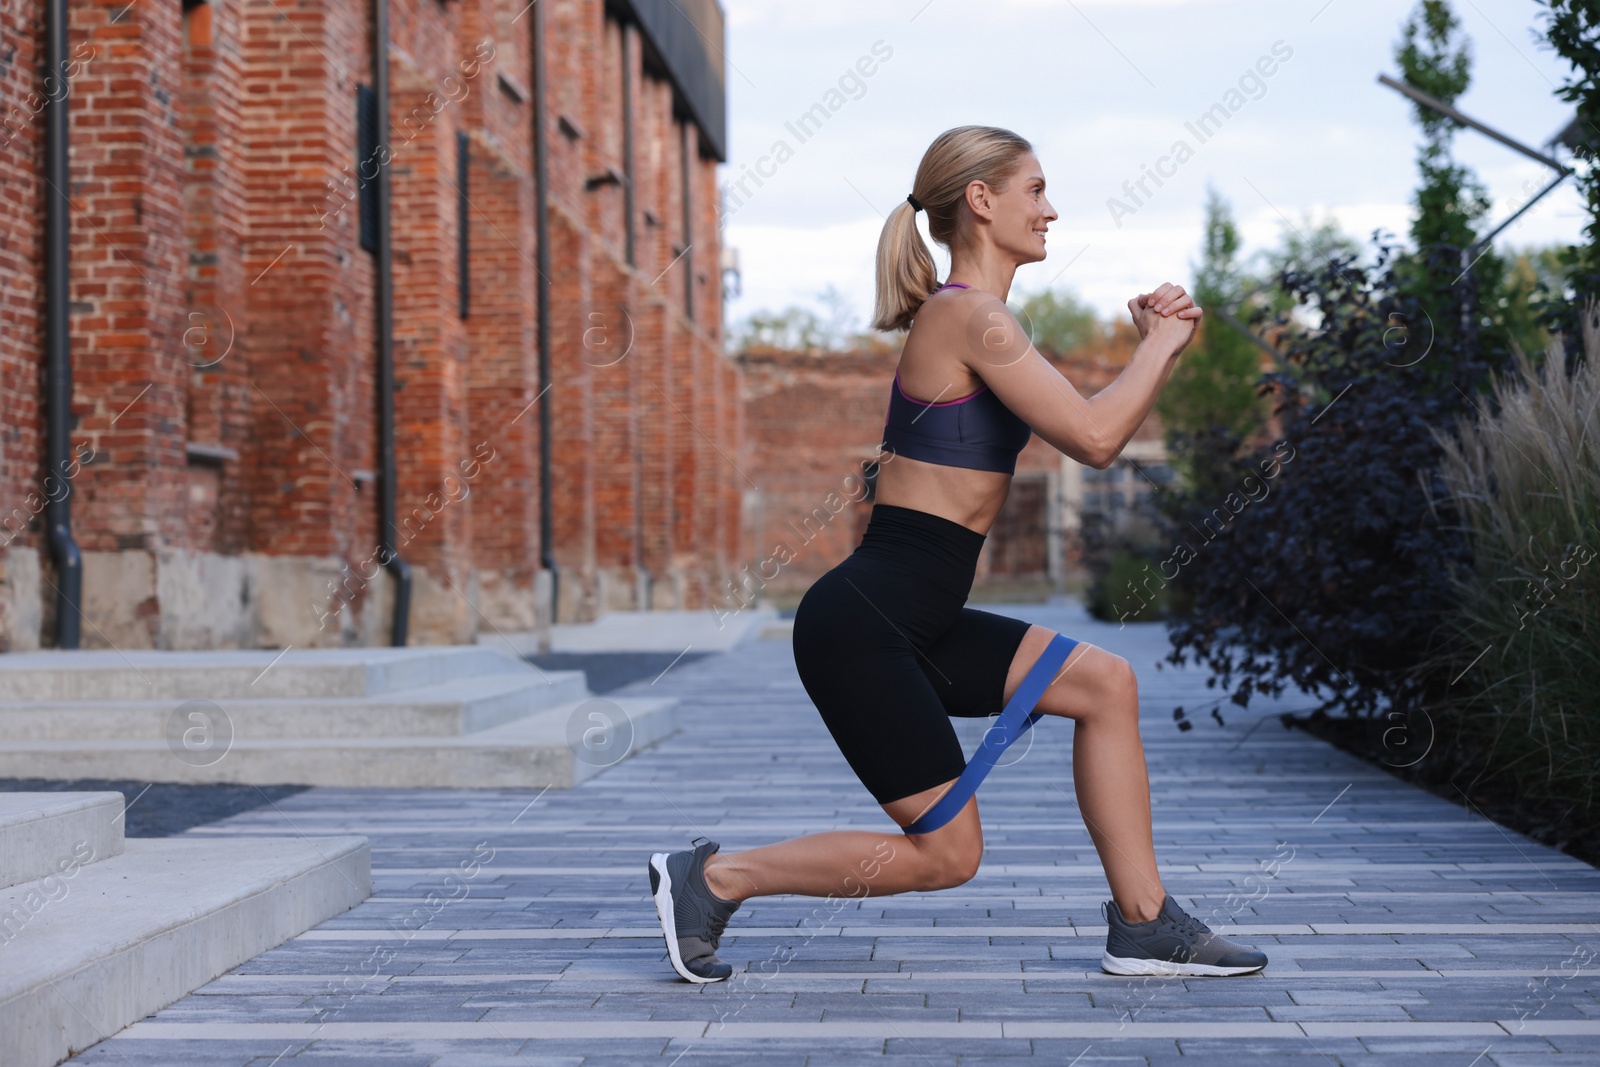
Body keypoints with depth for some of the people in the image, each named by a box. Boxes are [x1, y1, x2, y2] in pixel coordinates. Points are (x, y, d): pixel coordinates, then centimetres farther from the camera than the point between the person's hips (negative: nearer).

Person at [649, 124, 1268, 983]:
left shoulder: (969, 317, 17)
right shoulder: (971, 316, -14)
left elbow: (1088, 430, 21)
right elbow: (1094, 439, -18)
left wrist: (1156, 347, 10)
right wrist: (1161, 345, -3)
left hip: (910, 622, 10)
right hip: (862, 623, -10)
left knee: (1104, 682, 8)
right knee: (945, 854, -2)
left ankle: (1142, 923, 13)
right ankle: (714, 877, 6)